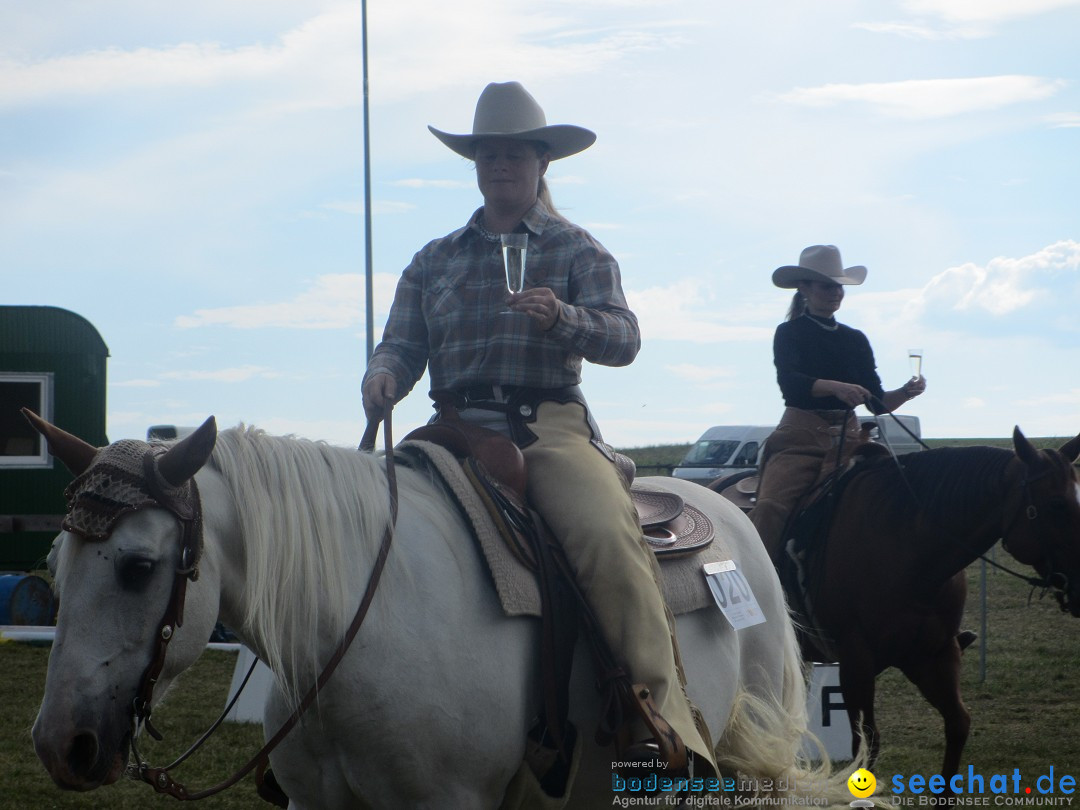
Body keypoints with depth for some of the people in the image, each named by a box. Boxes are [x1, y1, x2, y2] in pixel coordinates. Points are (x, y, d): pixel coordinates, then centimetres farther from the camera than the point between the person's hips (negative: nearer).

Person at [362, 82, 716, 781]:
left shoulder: (576, 250, 11)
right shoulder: (435, 260, 20)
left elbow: (623, 337, -2)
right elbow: (404, 344, 12)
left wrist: (562, 318, -23)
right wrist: (384, 375, -13)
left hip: (551, 426, -3)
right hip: (458, 428, 4)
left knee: (608, 535, -31)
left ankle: (662, 717, -33)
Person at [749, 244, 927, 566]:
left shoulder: (855, 340, 16)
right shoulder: (789, 334, 3)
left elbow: (878, 402, 14)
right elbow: (789, 382, -17)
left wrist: (906, 392, -7)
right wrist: (837, 388, -33)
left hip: (847, 439, 4)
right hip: (800, 435, -4)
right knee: (770, 507, -25)